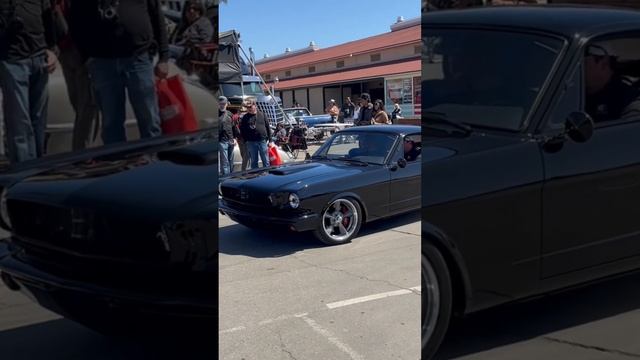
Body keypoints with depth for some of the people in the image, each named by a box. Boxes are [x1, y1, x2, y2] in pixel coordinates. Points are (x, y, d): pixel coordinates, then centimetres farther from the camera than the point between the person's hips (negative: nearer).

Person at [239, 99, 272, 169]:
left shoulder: (262, 115, 6)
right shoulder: (245, 117, 5)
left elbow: (268, 128, 7)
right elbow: (242, 130, 6)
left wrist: (269, 140, 3)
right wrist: (245, 140, -3)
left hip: (263, 141, 0)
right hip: (251, 142, 0)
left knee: (266, 161, 4)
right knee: (254, 162, 7)